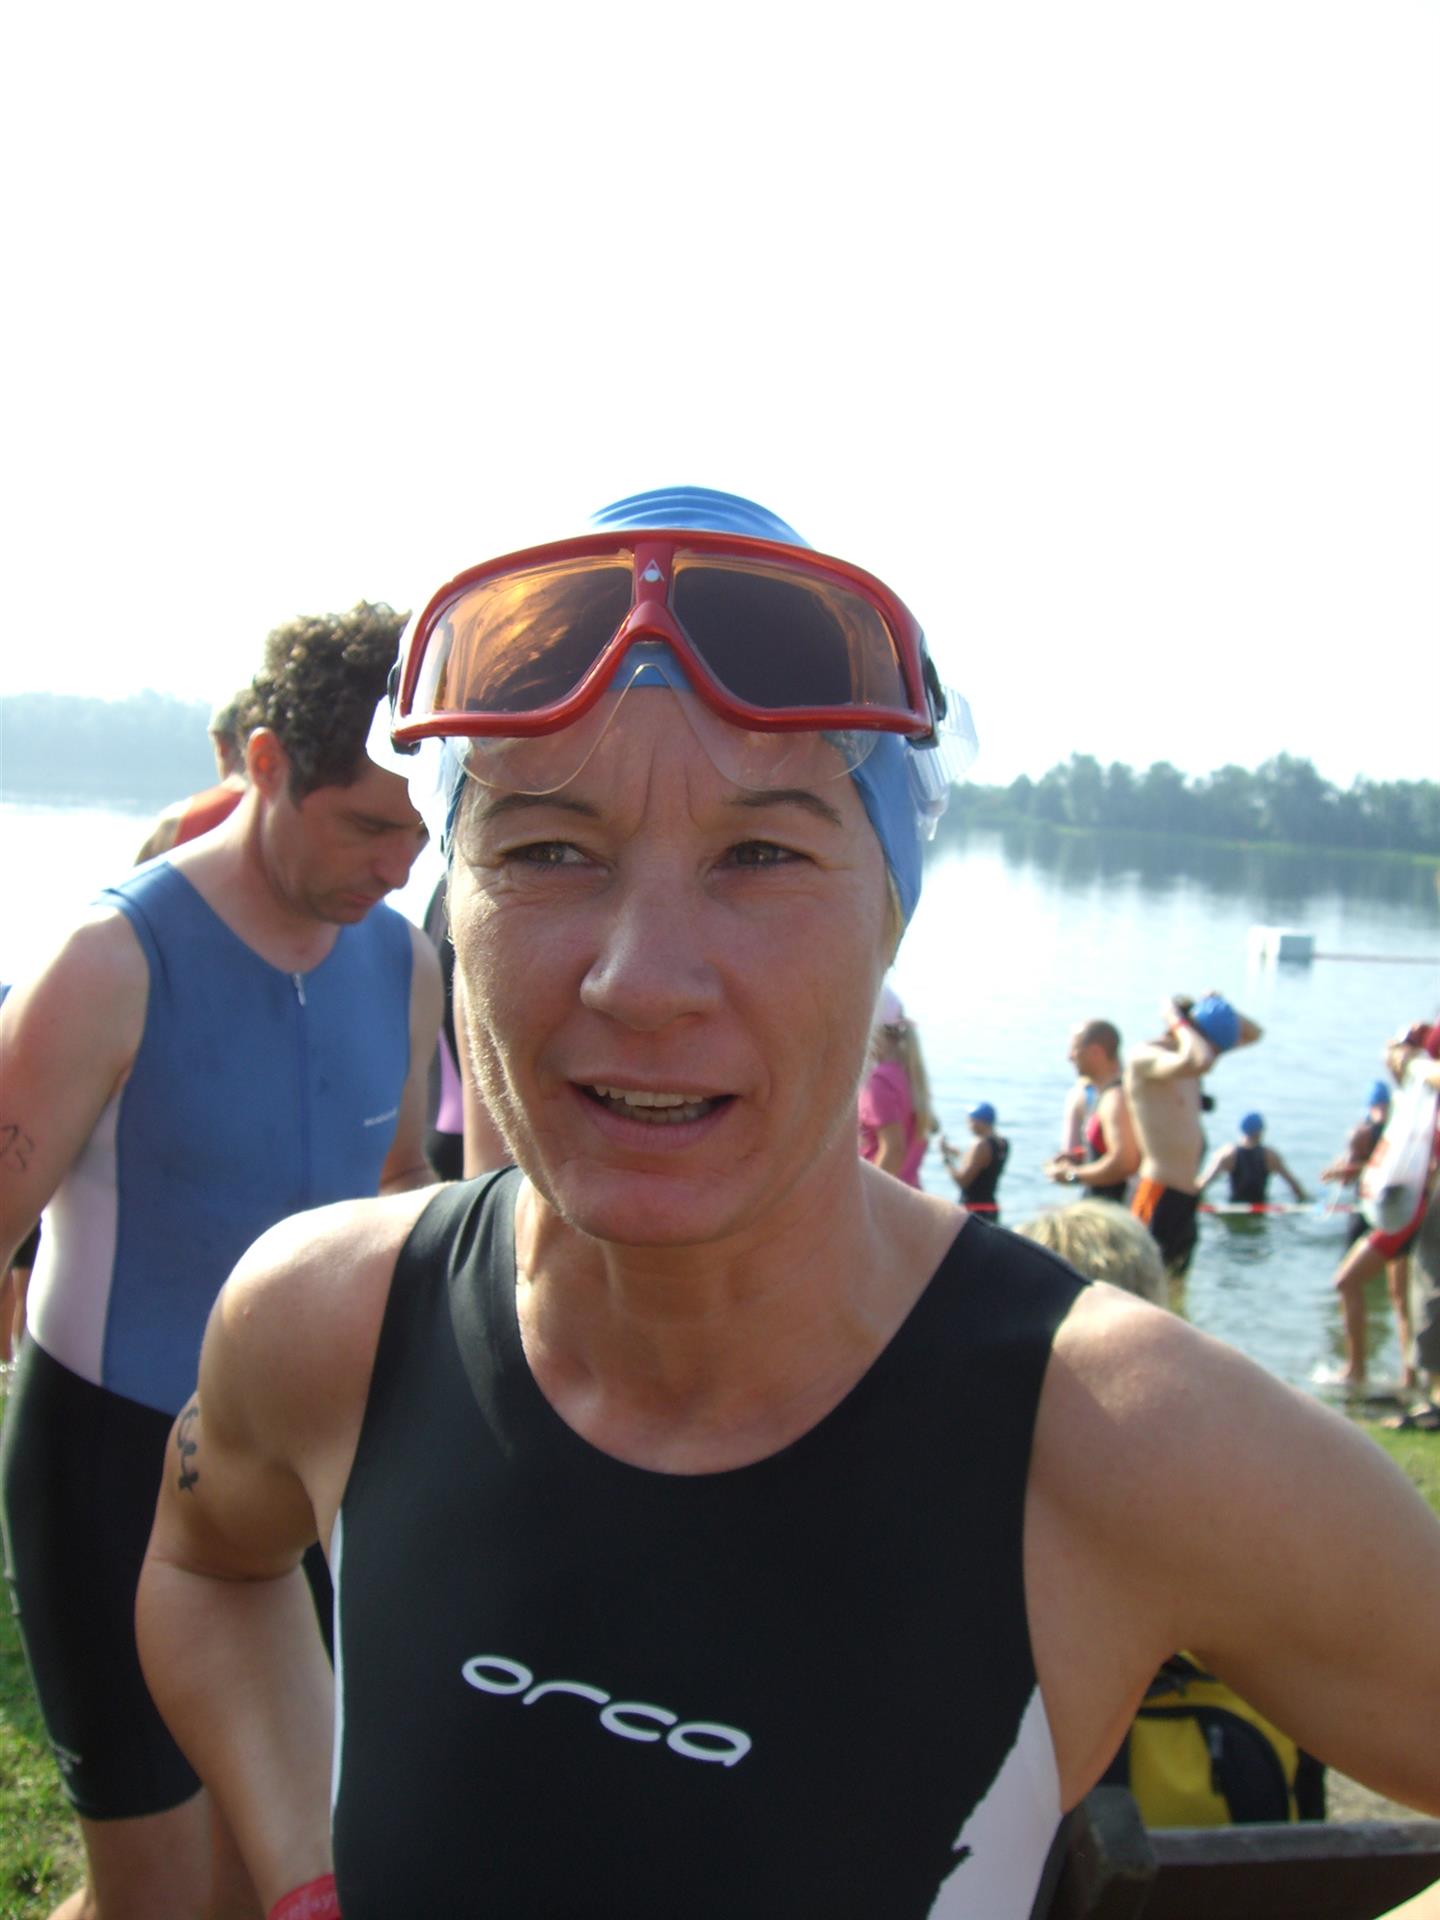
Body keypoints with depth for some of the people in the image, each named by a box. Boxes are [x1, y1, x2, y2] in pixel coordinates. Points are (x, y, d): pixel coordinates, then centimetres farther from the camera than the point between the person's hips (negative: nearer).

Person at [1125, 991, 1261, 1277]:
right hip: (1159, 1196, -10)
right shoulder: (1145, 1056, -15)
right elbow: (1199, 1062, -36)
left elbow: (1252, 1034, 22)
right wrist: (1179, 1022, -17)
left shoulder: (1185, 1055, 11)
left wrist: (1217, 1008, 3)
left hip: (1186, 1197, 10)